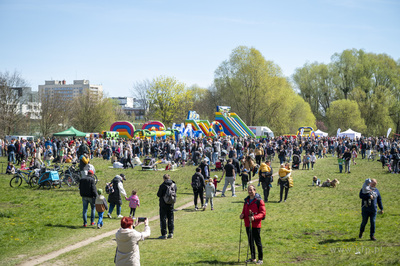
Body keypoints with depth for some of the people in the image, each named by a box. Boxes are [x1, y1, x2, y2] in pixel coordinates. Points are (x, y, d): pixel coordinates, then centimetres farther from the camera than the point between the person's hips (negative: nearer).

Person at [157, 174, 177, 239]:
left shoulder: (162, 185, -15)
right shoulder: (174, 185, -1)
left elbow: (158, 195, -9)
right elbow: (175, 194, 9)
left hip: (163, 204, -4)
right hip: (171, 204, 4)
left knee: (163, 219, 2)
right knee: (171, 218, 13)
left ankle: (164, 234, 1)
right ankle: (171, 233, 13)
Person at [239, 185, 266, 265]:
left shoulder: (259, 201, -9)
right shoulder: (246, 200, 13)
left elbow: (263, 213, -12)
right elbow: (244, 210, 23)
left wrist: (254, 217, -26)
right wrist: (242, 215, 0)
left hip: (256, 225, -7)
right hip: (248, 224, 7)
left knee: (258, 242, -1)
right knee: (250, 242, 13)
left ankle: (260, 259, 7)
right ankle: (253, 258, 24)